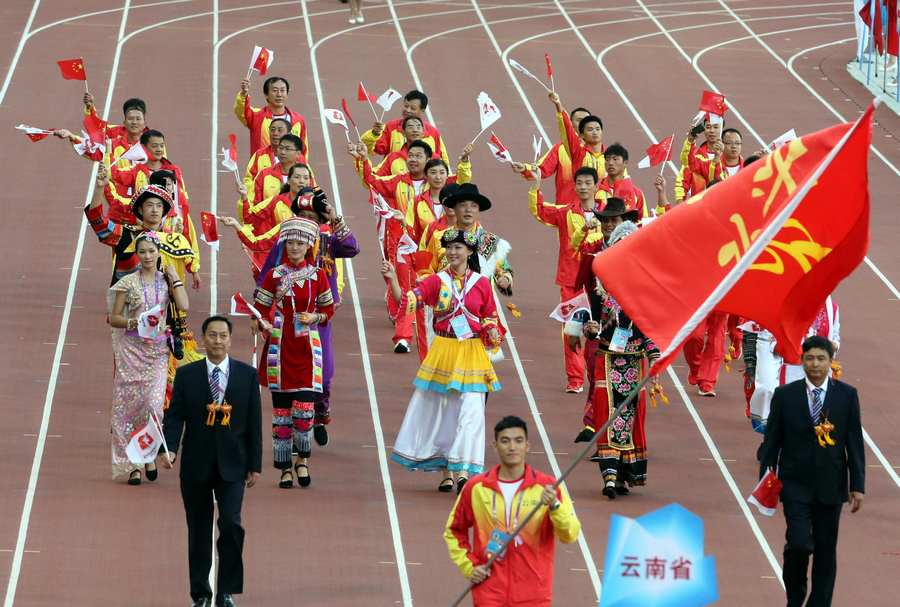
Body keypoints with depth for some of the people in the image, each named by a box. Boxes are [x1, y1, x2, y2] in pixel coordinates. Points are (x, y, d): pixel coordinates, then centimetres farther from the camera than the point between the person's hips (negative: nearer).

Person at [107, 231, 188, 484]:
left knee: (154, 403, -11)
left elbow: (184, 306, -9)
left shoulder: (166, 280, 7)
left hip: (158, 350, 1)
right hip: (132, 347, -1)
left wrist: (174, 277, -3)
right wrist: (132, 323, -17)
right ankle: (132, 464, 7)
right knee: (130, 403, -1)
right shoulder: (128, 282, 1)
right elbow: (114, 318, 2)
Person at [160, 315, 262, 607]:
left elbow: (254, 422, 4)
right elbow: (174, 416, -1)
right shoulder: (186, 375, 2)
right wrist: (168, 448, -19)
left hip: (232, 464, -1)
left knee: (231, 525, -14)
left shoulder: (247, 375, 3)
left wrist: (255, 465, 2)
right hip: (196, 465, 1)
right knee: (199, 532, 7)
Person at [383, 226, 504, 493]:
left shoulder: (481, 283, 1)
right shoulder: (437, 281, 1)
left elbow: (490, 319, 10)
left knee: (470, 411, -11)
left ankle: (463, 471, -12)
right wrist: (392, 279, -25)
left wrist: (492, 333, -10)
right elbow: (406, 300, -10)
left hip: (472, 354, -1)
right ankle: (445, 472, 17)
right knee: (439, 409, 7)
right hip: (443, 351, 1)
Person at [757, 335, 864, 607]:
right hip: (795, 484, -1)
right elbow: (771, 441, 3)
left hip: (830, 485, 1)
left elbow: (855, 443, 2)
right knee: (799, 543, -14)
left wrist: (858, 486, -2)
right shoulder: (785, 395, -1)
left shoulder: (847, 395, 0)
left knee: (826, 550, 5)